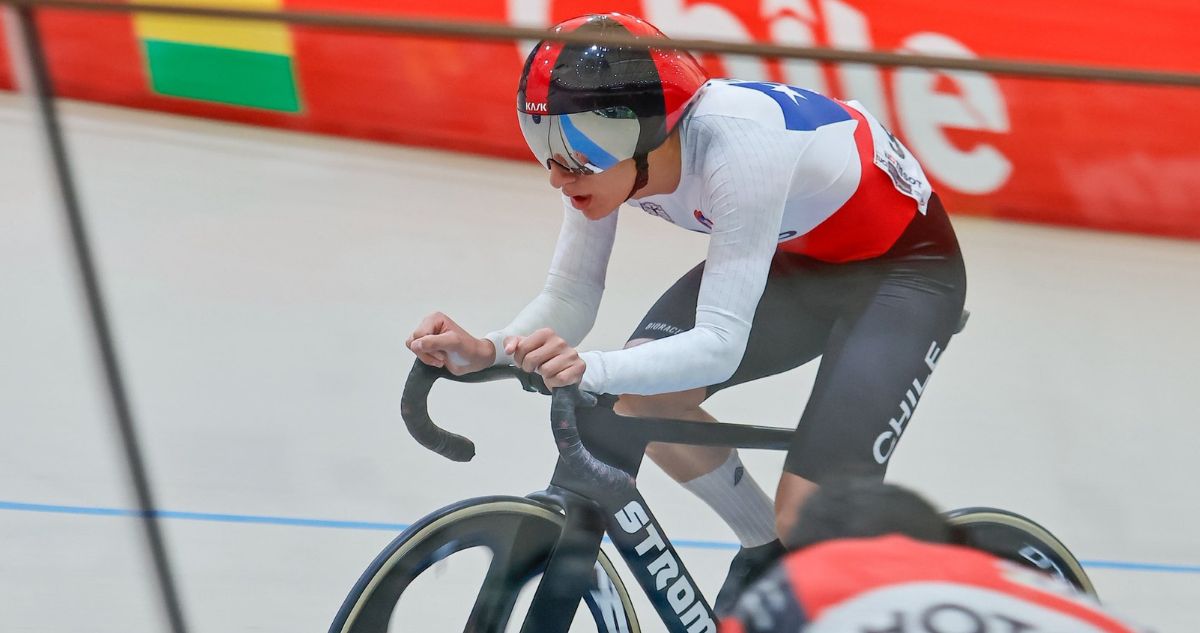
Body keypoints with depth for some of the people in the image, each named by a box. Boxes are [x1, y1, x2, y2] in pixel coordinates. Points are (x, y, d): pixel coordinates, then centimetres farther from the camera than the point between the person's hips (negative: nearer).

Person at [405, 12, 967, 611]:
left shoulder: (734, 144, -39)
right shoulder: (605, 150, -19)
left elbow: (722, 344, -41)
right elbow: (568, 298, -13)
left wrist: (591, 369, -56)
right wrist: (488, 350, -34)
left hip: (903, 263, -7)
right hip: (798, 252, 7)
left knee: (808, 522, -20)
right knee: (643, 393, -17)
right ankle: (763, 550, 9)